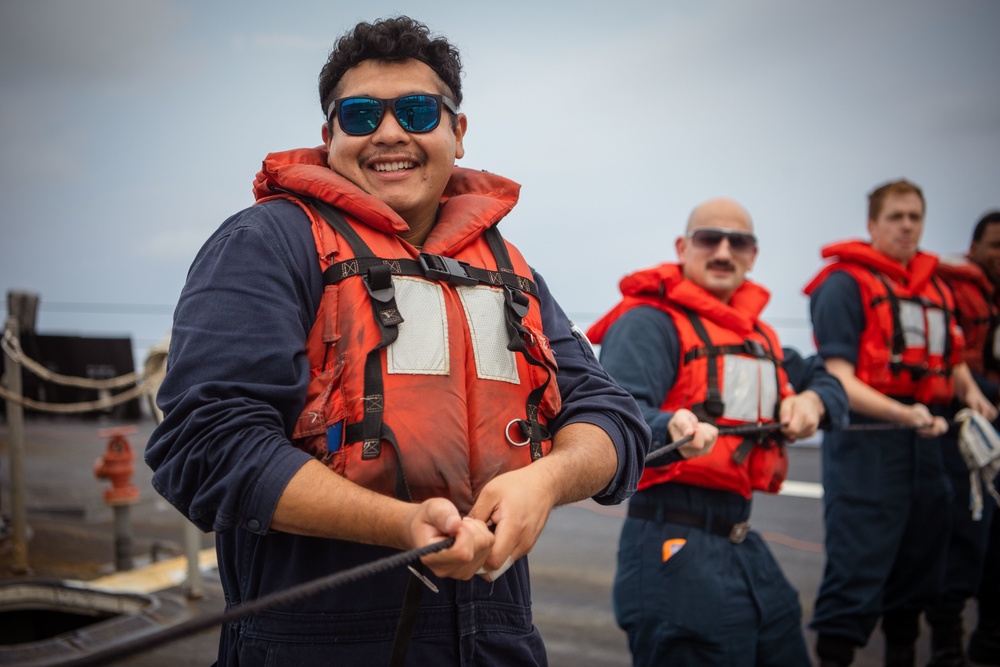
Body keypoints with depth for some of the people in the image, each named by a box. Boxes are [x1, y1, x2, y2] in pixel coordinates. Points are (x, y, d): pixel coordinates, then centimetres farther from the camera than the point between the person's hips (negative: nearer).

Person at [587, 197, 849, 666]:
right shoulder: (650, 320, -10)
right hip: (675, 546, -8)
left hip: (745, 544, 9)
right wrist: (671, 427, -46)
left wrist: (813, 400, 5)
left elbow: (825, 381, 28)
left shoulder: (757, 332, 18)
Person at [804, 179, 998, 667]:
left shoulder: (935, 288, 15)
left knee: (918, 566, 17)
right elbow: (838, 379, -14)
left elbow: (951, 362, 24)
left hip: (925, 441, 7)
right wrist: (902, 414, -26)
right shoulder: (845, 283, -6)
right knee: (857, 570, -8)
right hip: (866, 438, -7)